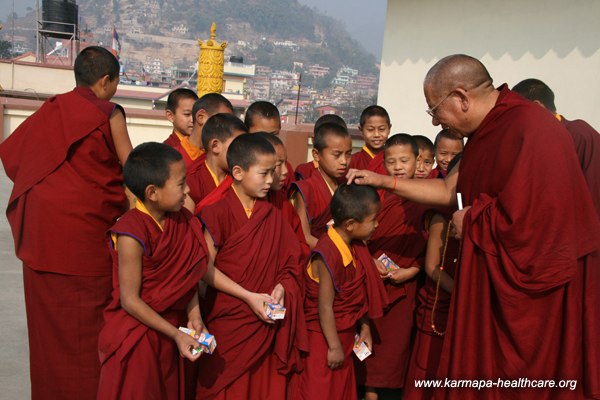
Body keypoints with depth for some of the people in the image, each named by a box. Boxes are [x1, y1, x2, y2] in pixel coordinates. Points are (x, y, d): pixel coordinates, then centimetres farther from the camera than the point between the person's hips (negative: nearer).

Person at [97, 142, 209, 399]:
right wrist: (176, 335, -19)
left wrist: (193, 316, -10)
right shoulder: (132, 235, -24)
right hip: (136, 337, -6)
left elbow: (189, 276, 2)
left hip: (170, 328, 6)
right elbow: (130, 300, -20)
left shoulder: (183, 221, -5)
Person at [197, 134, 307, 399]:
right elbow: (206, 269, -12)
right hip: (229, 320, -4)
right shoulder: (217, 213, -10)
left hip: (267, 321, 4)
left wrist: (280, 289, -10)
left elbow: (290, 265, 9)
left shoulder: (273, 215, 5)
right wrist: (249, 297, -15)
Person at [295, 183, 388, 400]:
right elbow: (325, 307, -24)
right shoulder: (329, 255, -27)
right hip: (325, 338, -8)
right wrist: (334, 346, -18)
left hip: (346, 333, 9)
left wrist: (365, 327, 11)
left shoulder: (356, 247, 0)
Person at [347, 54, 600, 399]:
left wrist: (471, 221, -12)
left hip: (531, 290, -9)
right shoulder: (487, 131, 7)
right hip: (490, 283, 9)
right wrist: (383, 181, 12)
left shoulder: (533, 131, -24)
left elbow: (526, 219, -30)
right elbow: (449, 190, 15)